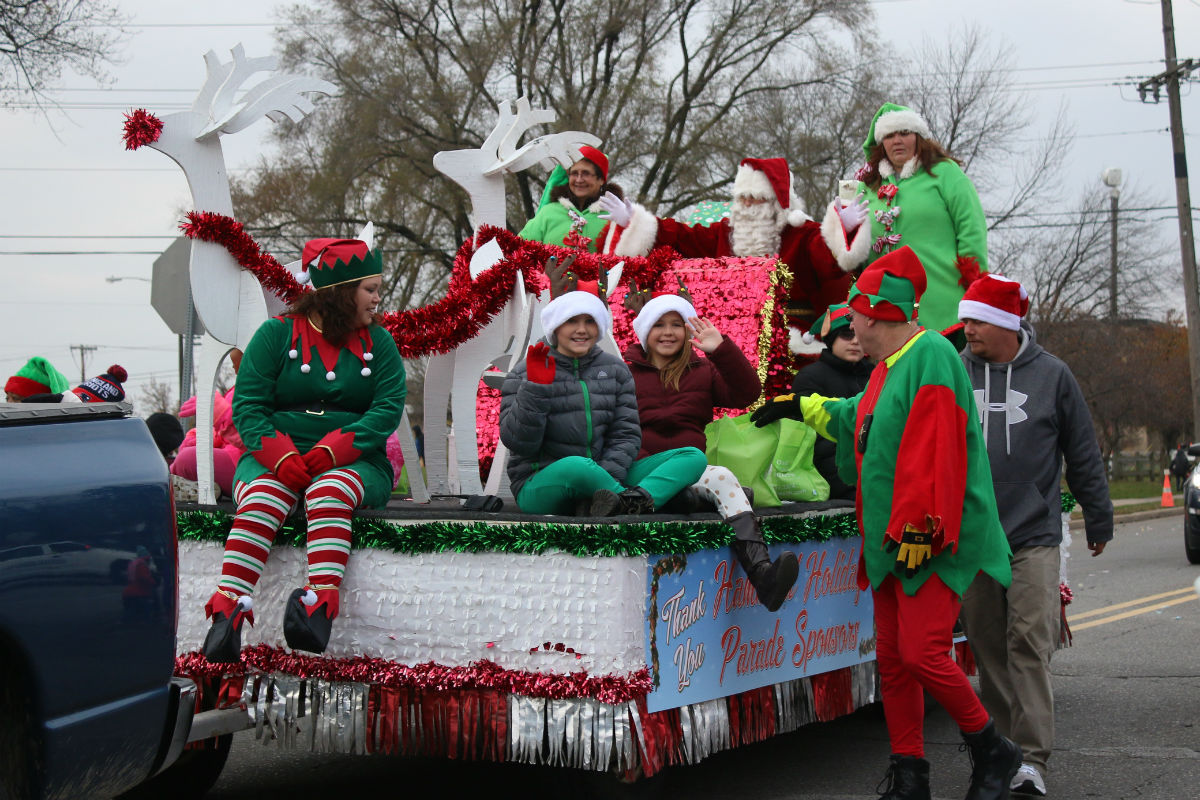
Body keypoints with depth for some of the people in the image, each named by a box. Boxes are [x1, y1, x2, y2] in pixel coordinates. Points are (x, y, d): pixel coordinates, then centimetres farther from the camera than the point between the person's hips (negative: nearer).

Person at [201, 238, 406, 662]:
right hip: (273, 457, 0)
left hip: (354, 462, 0)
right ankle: (227, 614, -47)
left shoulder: (378, 343, 11)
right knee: (265, 495, -33)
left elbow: (388, 408, -2)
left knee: (329, 491, -34)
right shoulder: (276, 334, 5)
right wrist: (280, 456, -21)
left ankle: (320, 608, -52)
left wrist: (334, 450, -19)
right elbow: (248, 406, -2)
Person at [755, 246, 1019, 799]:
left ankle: (992, 752, 4)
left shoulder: (930, 356, -14)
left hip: (929, 543, -10)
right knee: (891, 656, 8)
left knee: (922, 652, -15)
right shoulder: (887, 368, 17)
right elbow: (858, 419, 39)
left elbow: (936, 454, -22)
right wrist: (801, 406, 48)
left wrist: (919, 530, -25)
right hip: (892, 540, 10)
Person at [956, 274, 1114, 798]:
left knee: (1030, 642, -11)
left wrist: (1098, 518, 14)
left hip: (1034, 535, -2)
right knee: (987, 645, 6)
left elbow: (1083, 453, 10)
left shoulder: (1051, 375, 3)